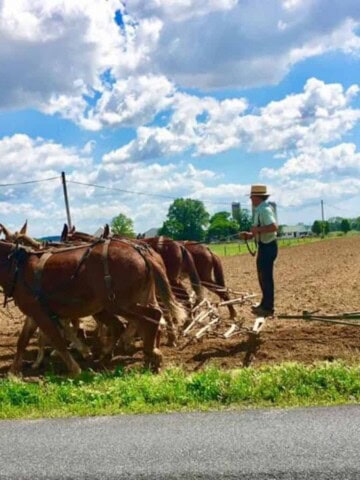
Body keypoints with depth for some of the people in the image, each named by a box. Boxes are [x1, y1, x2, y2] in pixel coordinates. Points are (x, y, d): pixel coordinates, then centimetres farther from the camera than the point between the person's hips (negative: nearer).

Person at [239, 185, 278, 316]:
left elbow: (274, 227, -30)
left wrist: (257, 230, -23)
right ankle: (265, 304, 30)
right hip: (264, 246, 11)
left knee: (266, 277, -3)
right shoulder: (260, 209, 14)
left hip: (268, 247, -11)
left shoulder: (264, 210, -18)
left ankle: (268, 308, 5)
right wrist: (251, 234, 9)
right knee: (263, 276, 19)